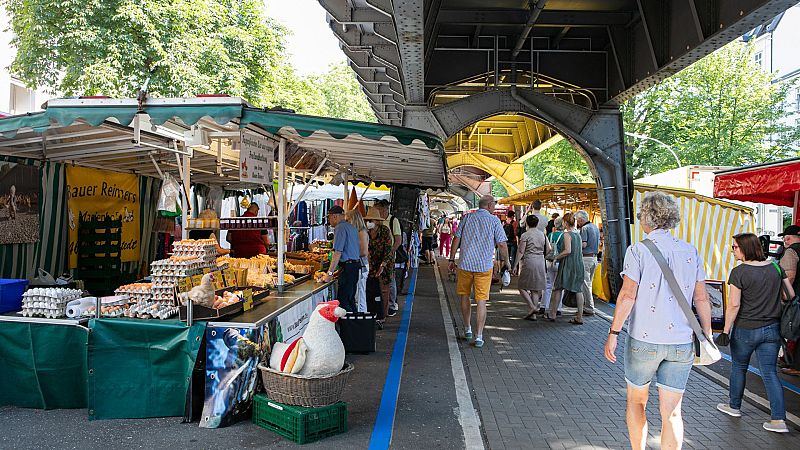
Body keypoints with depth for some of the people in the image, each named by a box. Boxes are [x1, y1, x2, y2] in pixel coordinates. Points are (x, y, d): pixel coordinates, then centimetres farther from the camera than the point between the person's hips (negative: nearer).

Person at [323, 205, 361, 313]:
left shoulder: (340, 228, -11)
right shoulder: (352, 227, 18)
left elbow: (338, 252, -18)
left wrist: (330, 273, -16)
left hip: (348, 267, -10)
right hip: (356, 265, 10)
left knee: (343, 301, -8)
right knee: (350, 299, 15)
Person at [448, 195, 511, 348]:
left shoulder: (467, 217, 4)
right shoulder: (494, 220, -2)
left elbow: (457, 239, 2)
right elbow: (501, 244, -4)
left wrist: (452, 259, 9)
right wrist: (506, 261, 11)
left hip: (465, 264, 2)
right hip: (485, 266, -2)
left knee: (464, 297, 19)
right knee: (481, 301, 2)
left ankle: (467, 329, 28)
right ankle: (479, 336, 1)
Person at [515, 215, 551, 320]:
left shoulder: (525, 235, -8)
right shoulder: (542, 234, 8)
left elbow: (521, 252, -10)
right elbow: (548, 250, 8)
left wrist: (515, 264, -5)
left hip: (529, 262, -6)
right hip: (540, 262, 6)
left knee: (521, 286, 5)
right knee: (535, 288, 9)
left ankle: (532, 307, -9)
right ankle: (533, 314, 9)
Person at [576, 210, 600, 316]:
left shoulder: (584, 228, -12)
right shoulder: (595, 227, 14)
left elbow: (583, 244, -20)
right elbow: (598, 243, 18)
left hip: (586, 257, -9)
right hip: (594, 257, 9)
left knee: (585, 283, -4)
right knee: (589, 283, 15)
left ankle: (589, 308, -3)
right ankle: (587, 305, 19)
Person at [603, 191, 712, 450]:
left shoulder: (638, 251, -8)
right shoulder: (690, 252, 4)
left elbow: (628, 296, -13)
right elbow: (702, 299, 6)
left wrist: (613, 334, -8)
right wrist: (707, 336, 16)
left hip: (644, 341, -3)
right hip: (681, 343, 3)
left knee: (636, 402, 16)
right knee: (671, 412, 8)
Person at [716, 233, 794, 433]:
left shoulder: (739, 272, -15)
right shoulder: (775, 267, 2)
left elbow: (734, 305, -17)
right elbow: (791, 296, 5)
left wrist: (725, 331, -10)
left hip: (745, 330, -4)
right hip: (772, 330, 4)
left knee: (738, 368, 15)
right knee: (770, 373, 7)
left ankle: (734, 406, 31)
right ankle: (779, 419, 1)